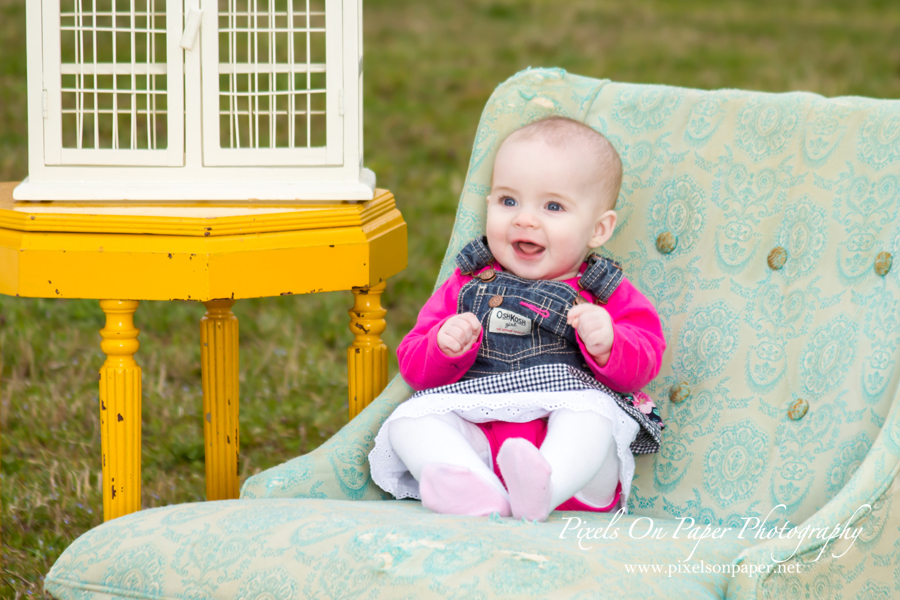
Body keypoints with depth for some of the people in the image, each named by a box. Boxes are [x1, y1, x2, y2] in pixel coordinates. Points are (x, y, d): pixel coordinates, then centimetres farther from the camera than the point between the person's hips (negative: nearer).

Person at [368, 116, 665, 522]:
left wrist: (606, 344, -19)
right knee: (409, 420, -21)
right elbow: (414, 364, 14)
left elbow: (643, 361, 3)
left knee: (590, 412, -32)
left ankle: (539, 489, -61)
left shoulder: (605, 294, 15)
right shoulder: (467, 285, 20)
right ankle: (481, 494, -49)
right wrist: (446, 346, -9)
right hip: (474, 435, 2)